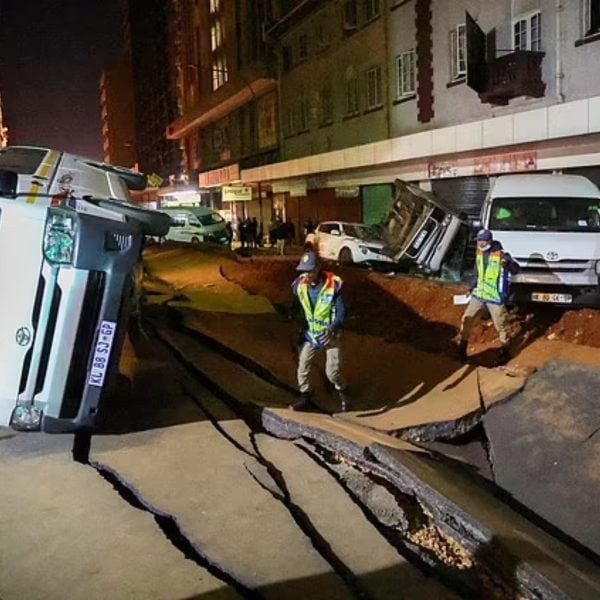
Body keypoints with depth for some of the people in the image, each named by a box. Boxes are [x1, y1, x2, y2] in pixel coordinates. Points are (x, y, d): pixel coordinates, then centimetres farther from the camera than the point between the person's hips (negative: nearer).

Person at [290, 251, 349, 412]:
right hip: (310, 332, 4)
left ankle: (342, 391, 27)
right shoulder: (300, 284, -12)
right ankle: (305, 396, 21)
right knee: (303, 365, 1)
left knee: (332, 371, -3)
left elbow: (341, 311, -17)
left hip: (330, 334, -4)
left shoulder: (333, 284, -23)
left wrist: (331, 330, -29)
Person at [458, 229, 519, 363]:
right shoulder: (479, 254, 7)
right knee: (467, 320, 6)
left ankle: (505, 350, 26)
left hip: (495, 298, -6)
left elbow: (515, 270, -23)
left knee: (501, 326, 7)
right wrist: (472, 288, 21)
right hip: (478, 295, 6)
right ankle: (462, 348, 20)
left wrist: (507, 262, -44)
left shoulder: (501, 254, -15)